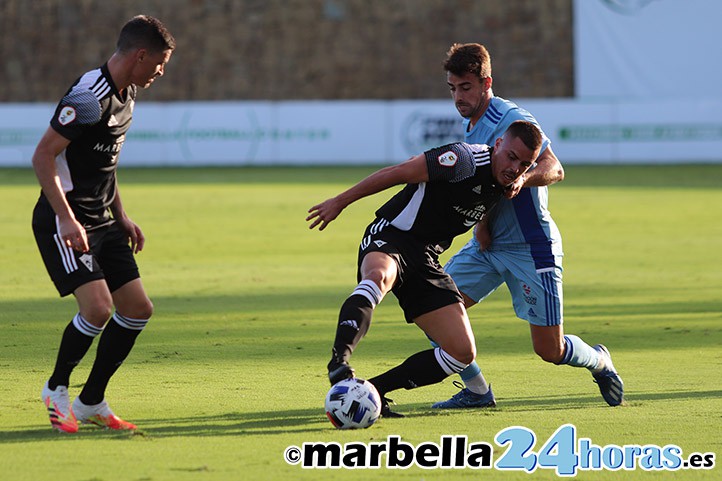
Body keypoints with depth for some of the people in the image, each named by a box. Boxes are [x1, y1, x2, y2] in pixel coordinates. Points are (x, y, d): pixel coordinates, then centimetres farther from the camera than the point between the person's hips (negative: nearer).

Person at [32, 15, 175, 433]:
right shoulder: (89, 97, -20)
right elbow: (43, 156, -22)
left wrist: (121, 216, 19)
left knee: (138, 309, 4)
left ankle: (91, 402, 16)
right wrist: (66, 219, -27)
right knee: (98, 307, -21)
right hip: (66, 223, -10)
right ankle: (56, 389, 3)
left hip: (102, 222, 10)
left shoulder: (125, 95, 10)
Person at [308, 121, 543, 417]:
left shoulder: (503, 186, 3)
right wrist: (340, 202, -12)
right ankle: (339, 361, -57)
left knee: (463, 351, -5)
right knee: (378, 276, -44)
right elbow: (396, 173, -16)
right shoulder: (465, 160, -20)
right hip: (390, 236, -7)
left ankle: (373, 390, 0)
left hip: (426, 259, 8)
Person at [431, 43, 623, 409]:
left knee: (550, 350, -6)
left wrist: (524, 178, -49)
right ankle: (476, 391, 5)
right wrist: (479, 220, 1)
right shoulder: (470, 127, 9)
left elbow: (554, 168, -27)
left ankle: (599, 361, 27)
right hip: (487, 243, 8)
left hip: (530, 248, -7)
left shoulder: (511, 119, -17)